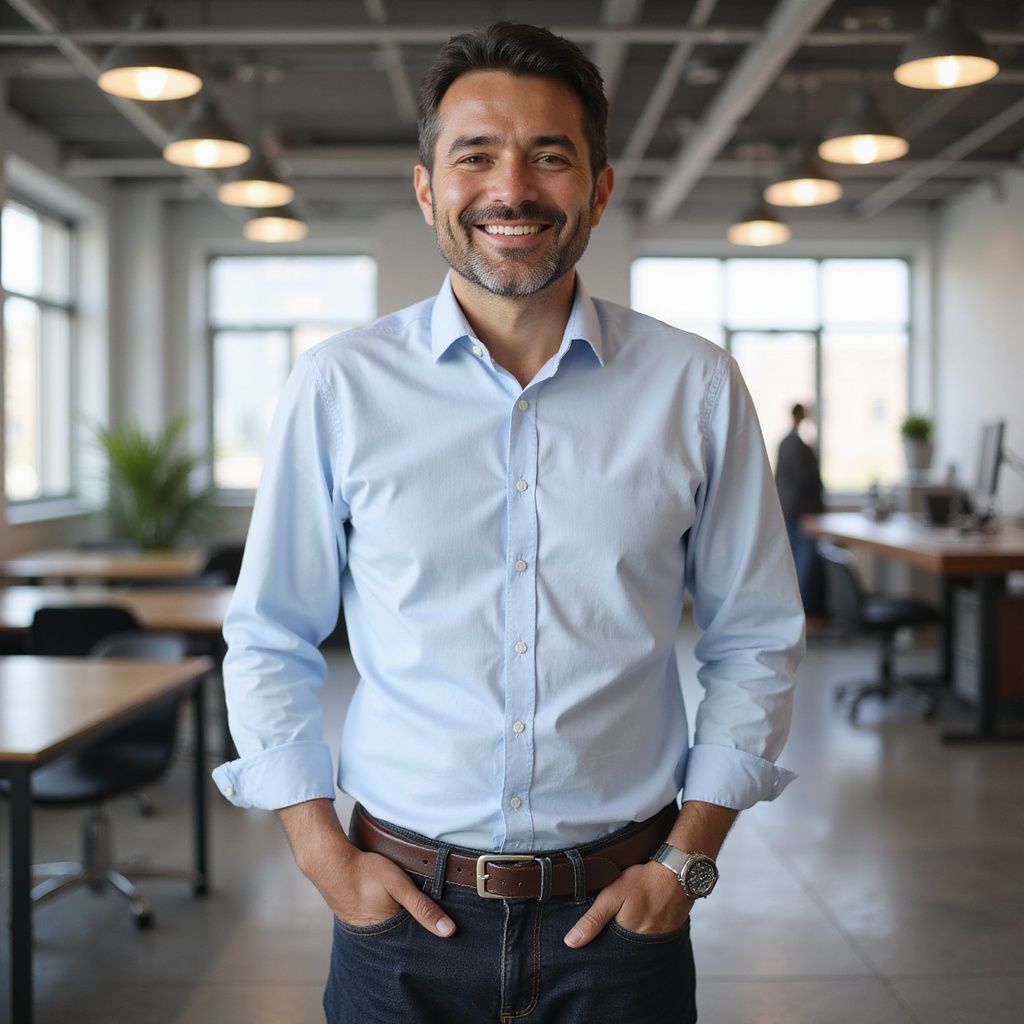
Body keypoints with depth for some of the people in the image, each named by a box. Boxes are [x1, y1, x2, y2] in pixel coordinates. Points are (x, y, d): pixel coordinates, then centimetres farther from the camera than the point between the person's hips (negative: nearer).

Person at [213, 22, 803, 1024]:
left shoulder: (697, 388, -2)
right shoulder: (336, 386, -4)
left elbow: (755, 641, 5)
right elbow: (269, 642, 4)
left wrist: (689, 855, -1)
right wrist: (324, 854, -2)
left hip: (621, 908, 1)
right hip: (402, 907, 0)